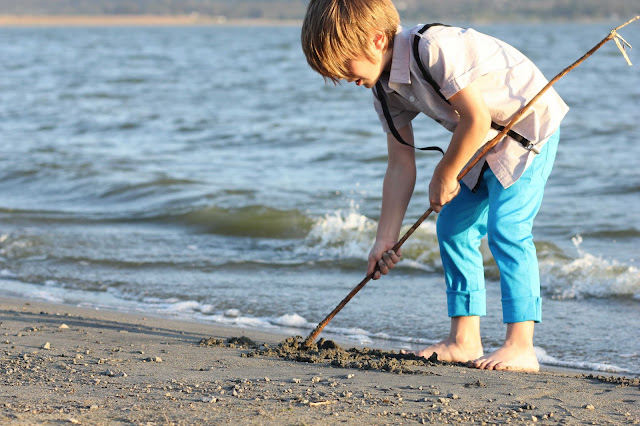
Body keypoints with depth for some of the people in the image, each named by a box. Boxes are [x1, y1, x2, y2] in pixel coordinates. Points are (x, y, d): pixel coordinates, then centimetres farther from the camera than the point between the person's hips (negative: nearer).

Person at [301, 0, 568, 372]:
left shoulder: (434, 48, -32)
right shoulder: (386, 89, -4)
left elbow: (477, 119, -29)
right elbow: (401, 163, 1)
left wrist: (444, 175, -14)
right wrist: (386, 239, 1)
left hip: (530, 123, -9)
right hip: (486, 143, 9)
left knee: (507, 228, -19)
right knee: (453, 227, 6)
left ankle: (521, 347, -18)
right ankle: (464, 340, 11)